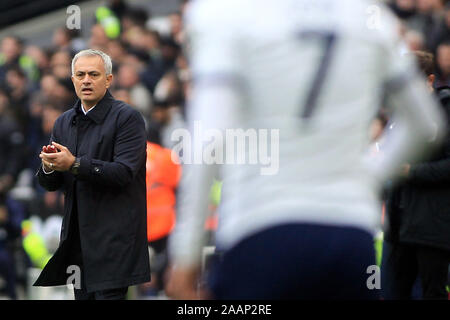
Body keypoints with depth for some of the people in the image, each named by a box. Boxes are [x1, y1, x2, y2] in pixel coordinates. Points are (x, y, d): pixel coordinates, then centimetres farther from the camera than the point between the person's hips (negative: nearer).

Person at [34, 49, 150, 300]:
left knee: (108, 295, -12)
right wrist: (49, 168, -9)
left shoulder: (127, 118, -5)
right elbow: (51, 185, 15)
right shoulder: (64, 122, 15)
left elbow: (123, 173, -17)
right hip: (77, 237, 6)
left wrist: (73, 164, -23)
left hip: (113, 239, -6)